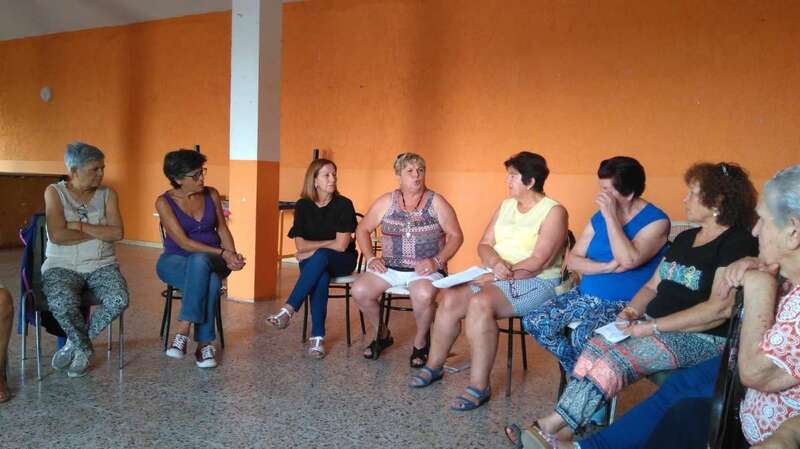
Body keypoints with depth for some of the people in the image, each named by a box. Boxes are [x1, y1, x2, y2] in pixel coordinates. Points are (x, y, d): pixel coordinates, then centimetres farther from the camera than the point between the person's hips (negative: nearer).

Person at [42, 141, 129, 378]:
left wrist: (81, 226, -12)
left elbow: (117, 233, -7)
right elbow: (57, 235, -14)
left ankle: (76, 343, -1)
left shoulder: (107, 194, 6)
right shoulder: (54, 192, -1)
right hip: (62, 266, -2)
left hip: (101, 265, 2)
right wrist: (100, 231, -8)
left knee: (119, 300, -28)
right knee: (62, 303, -34)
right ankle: (85, 348, -1)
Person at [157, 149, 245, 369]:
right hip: (176, 261, -2)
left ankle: (183, 330, -33)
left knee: (200, 261, -37)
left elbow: (222, 229, 6)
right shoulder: (164, 202, -10)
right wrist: (222, 253, -22)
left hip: (210, 260, 3)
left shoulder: (211, 194, 2)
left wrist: (232, 256, -13)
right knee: (210, 281, -36)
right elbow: (183, 243, -16)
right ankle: (205, 343, -29)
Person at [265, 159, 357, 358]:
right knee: (321, 277, -35)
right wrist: (329, 242, -8)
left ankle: (288, 310, -39)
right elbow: (301, 246, -4)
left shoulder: (344, 205, -8)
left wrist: (313, 248, -7)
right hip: (312, 263, 1)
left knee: (320, 257, -36)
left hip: (341, 261, -1)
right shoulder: (303, 205, 0)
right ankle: (318, 337, -35)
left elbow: (341, 246, -14)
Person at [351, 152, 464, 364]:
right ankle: (382, 334, 9)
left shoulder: (436, 202, 2)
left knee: (423, 295, -36)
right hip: (389, 268, 3)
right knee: (359, 291, -20)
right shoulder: (386, 202, 8)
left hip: (425, 270, -3)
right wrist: (371, 258, 1)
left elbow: (456, 236, 1)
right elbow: (362, 229, 14)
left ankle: (420, 342, -5)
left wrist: (437, 261, -12)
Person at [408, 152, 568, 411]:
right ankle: (434, 366, 4)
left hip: (536, 283, -7)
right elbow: (484, 245, 8)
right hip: (497, 278, 7)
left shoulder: (553, 212, -8)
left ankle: (479, 387, -24)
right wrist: (495, 262, -14)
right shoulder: (505, 206, 14)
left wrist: (498, 276, -18)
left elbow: (537, 263, -17)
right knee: (450, 298, -15)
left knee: (480, 302, -32)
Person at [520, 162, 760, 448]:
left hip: (701, 338, -7)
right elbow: (652, 286, 20)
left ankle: (552, 426, -22)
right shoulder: (685, 239, 17)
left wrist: (652, 326, -20)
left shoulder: (738, 243, -9)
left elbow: (721, 308, -20)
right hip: (656, 327, 7)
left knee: (616, 358, -26)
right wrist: (633, 310, -2)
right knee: (596, 347, -17)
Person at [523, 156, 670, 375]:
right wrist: (608, 267, -15)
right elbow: (572, 261, 2)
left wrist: (611, 217, -21)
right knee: (534, 321, -8)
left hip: (623, 305, -6)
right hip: (585, 295, 7)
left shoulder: (656, 221, -10)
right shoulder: (599, 217, 8)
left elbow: (629, 260, -26)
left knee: (583, 336, -33)